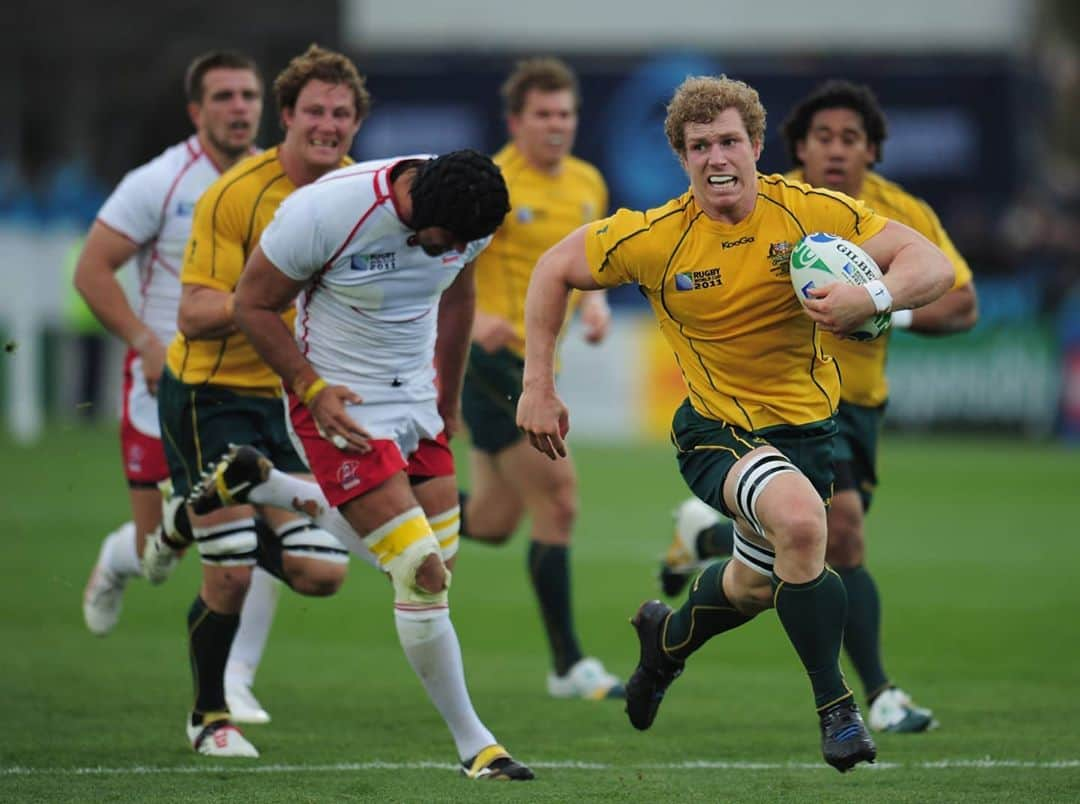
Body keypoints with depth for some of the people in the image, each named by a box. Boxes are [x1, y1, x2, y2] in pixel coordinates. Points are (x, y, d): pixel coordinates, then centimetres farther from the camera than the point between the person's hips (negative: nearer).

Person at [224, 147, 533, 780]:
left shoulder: (470, 216, -7)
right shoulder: (324, 212, -25)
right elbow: (255, 305, -11)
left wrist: (449, 401, 20)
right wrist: (312, 390, -19)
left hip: (418, 400, 6)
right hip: (341, 407, -6)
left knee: (440, 571, 0)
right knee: (423, 574, -13)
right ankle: (472, 744, -2)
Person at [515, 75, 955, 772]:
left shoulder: (811, 212, -14)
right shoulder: (655, 238, -15)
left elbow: (933, 265, -18)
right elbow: (556, 269, 0)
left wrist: (873, 297, -39)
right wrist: (539, 387, -4)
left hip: (807, 427, 3)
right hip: (717, 429, -3)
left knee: (757, 585, 19)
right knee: (800, 520, -33)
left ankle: (667, 637, 55)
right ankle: (835, 708, -22)